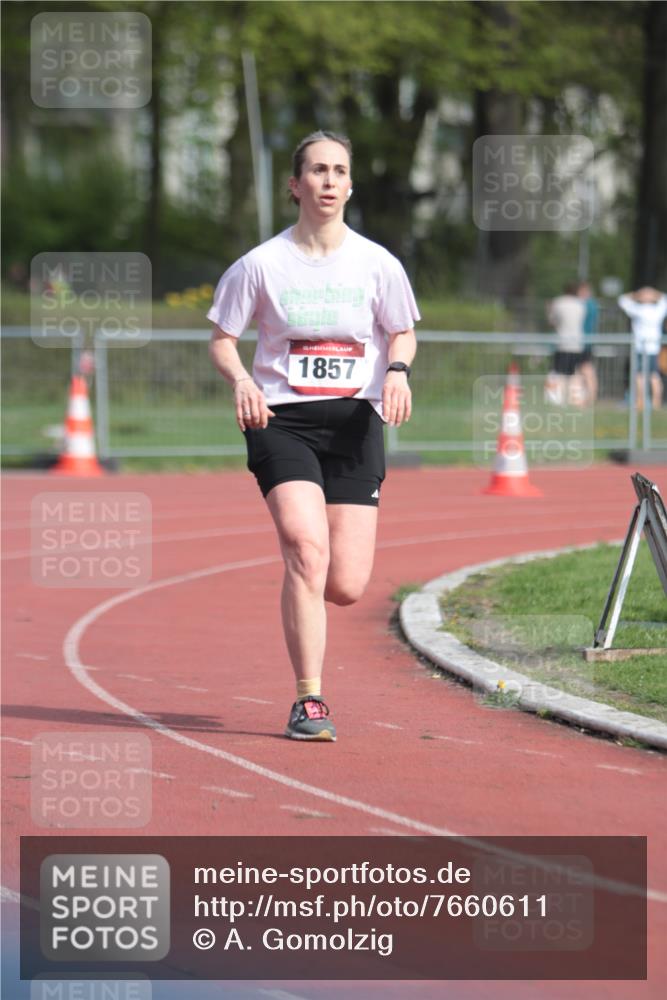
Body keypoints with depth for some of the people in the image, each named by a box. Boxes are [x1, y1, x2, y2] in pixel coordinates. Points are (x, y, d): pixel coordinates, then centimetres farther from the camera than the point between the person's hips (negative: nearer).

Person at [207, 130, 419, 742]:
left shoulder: (377, 264, 3)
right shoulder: (261, 265, 0)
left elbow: (403, 333, 16)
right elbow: (222, 339, 8)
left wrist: (397, 369, -6)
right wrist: (241, 380, -13)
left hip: (354, 422, 2)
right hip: (281, 421, -2)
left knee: (346, 587, -4)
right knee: (307, 550, -22)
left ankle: (302, 595, 35)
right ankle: (309, 701, -15)